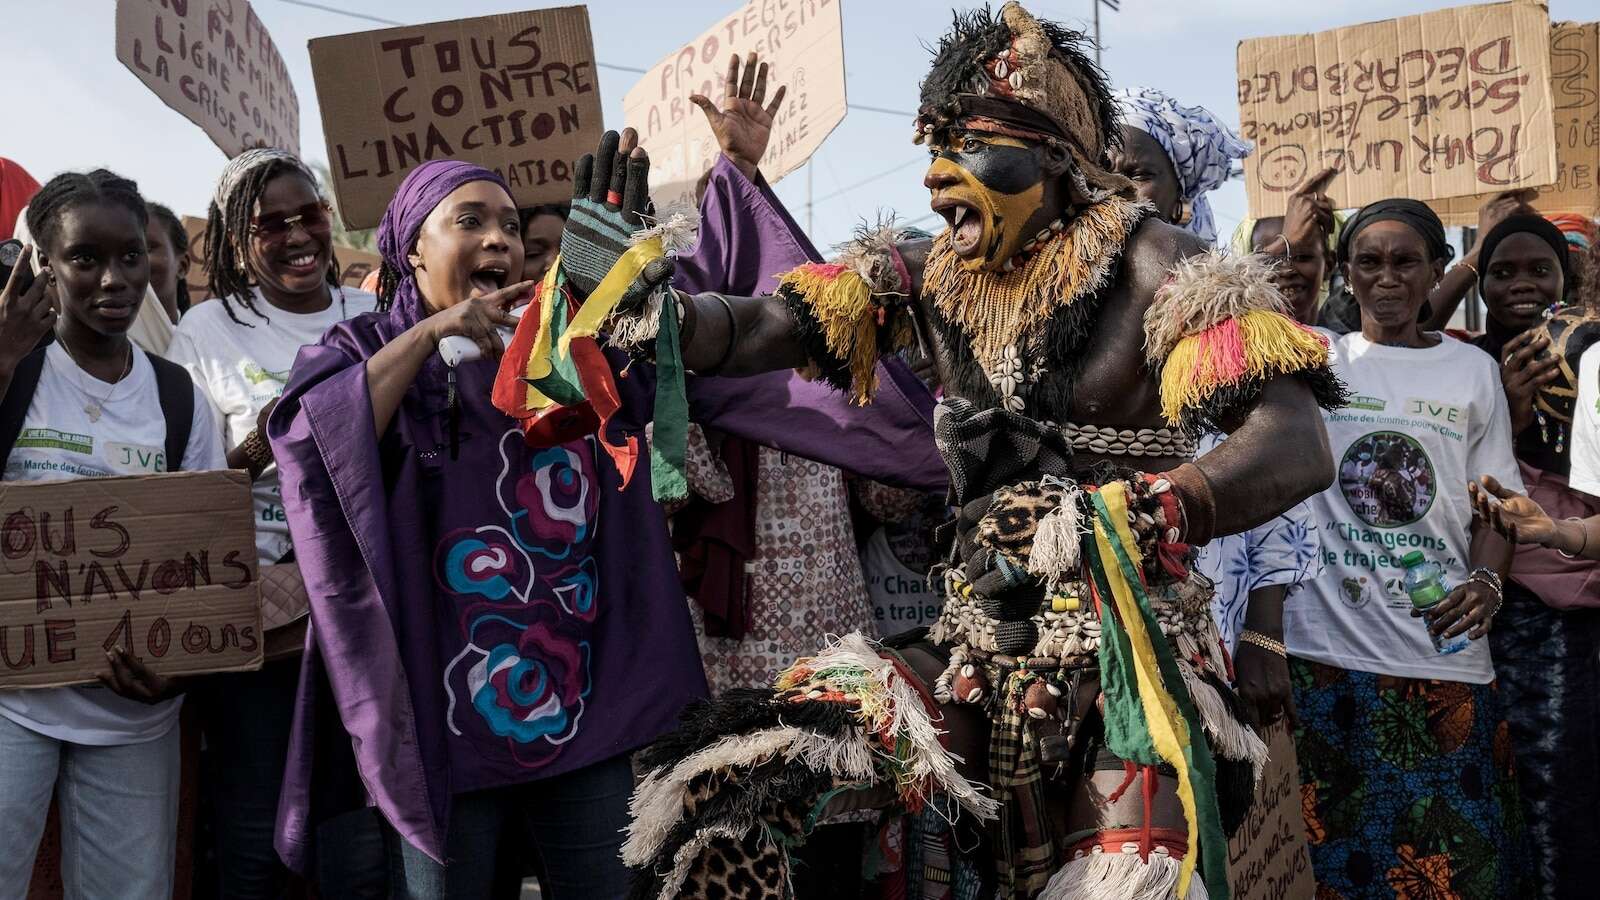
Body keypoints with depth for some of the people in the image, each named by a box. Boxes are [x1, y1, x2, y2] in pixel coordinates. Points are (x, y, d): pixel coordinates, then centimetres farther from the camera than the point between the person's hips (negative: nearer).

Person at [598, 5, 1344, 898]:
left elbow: (1297, 451, -21)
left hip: (1130, 660, -3)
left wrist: (1118, 523, -36)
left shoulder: (1148, 267, -10)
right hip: (977, 656, 4)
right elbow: (757, 331, -1)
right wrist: (637, 295, -20)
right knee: (707, 789, -7)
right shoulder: (933, 276, 5)